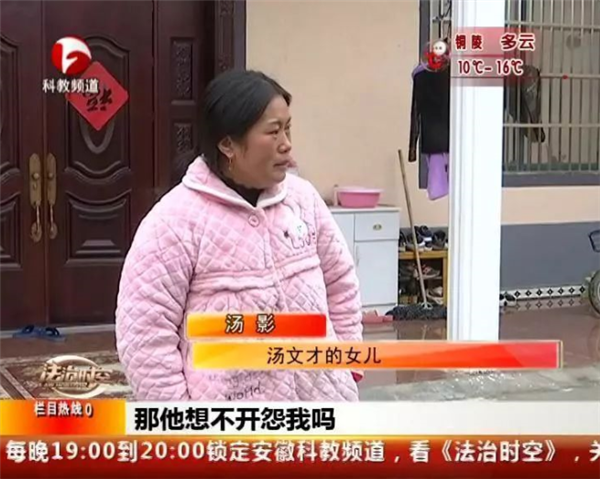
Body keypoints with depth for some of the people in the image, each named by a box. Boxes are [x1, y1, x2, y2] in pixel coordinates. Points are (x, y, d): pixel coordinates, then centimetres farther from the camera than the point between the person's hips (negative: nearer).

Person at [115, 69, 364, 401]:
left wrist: (347, 366, 12)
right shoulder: (176, 219, -15)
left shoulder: (303, 198, 2)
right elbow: (145, 333, -15)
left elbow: (340, 286, 14)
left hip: (316, 404, 6)